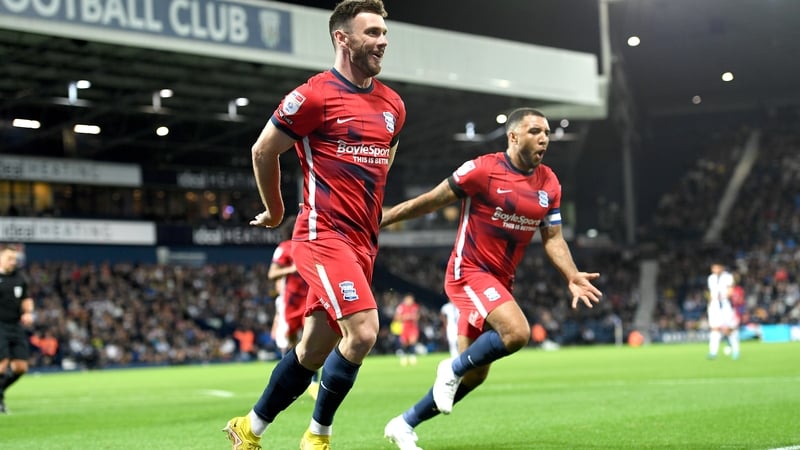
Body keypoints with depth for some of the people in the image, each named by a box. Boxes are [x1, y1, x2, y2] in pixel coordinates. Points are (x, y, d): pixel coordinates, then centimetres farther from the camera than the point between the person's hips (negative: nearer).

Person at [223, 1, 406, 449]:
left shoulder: (393, 106, 12)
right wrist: (275, 211, 12)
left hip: (363, 243, 7)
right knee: (363, 332, -20)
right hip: (324, 236, -7)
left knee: (314, 351, 10)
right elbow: (263, 151, 1)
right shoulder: (315, 96, -9)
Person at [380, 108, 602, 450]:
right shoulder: (483, 169, -14)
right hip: (468, 272, -7)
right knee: (517, 332, -29)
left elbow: (553, 238, 8)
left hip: (500, 281, 7)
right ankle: (453, 369, -4)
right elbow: (429, 201, -6)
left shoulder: (549, 184, 3)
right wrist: (379, 220, -3)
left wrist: (572, 276, -9)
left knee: (475, 374, 8)